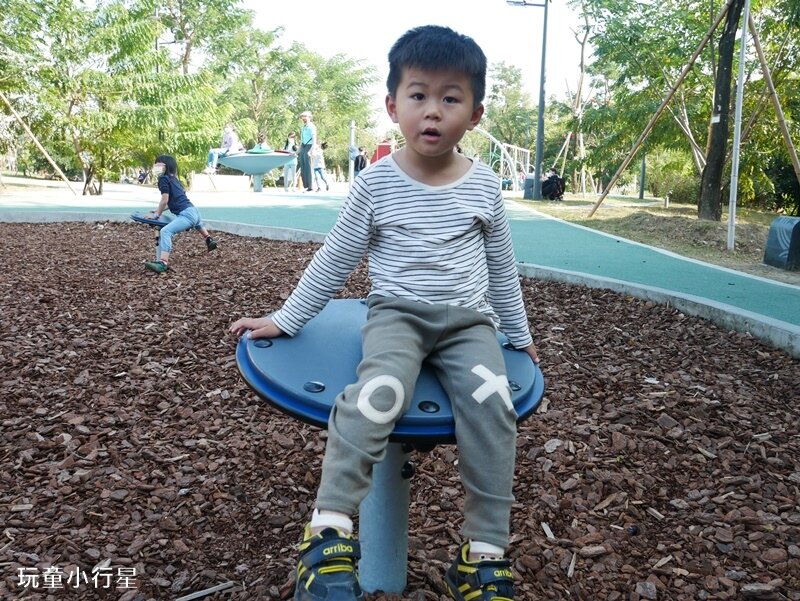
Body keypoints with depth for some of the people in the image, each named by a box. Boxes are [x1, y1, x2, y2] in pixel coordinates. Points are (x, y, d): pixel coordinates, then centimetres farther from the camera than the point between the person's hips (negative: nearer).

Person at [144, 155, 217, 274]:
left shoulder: (163, 179, -3)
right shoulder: (173, 179, 22)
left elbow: (164, 200, -8)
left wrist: (156, 214, 3)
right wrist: (159, 210, 22)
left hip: (186, 214, -9)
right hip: (193, 211, 9)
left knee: (165, 231, -23)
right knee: (197, 222, 45)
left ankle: (163, 263, -36)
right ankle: (209, 240, 63)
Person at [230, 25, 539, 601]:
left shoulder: (485, 185, 5)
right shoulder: (377, 183, 0)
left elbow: (501, 267, 16)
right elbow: (334, 261, 7)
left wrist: (520, 333, 20)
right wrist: (284, 320, 6)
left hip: (469, 320, 2)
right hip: (397, 313, -2)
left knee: (492, 402, -25)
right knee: (380, 392, -33)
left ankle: (485, 554, -13)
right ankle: (329, 533, -26)